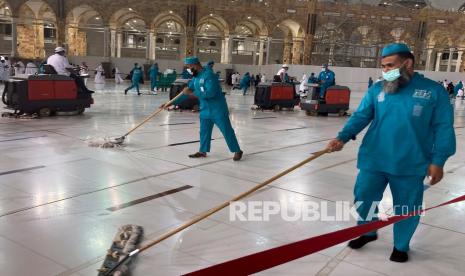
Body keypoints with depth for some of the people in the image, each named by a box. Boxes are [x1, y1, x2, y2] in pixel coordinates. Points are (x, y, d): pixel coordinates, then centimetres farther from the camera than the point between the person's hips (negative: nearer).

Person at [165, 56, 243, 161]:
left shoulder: (209, 74, -19)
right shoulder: (195, 78, 8)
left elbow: (210, 93, -30)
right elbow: (185, 93, 12)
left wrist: (192, 92, -27)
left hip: (218, 109, -8)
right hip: (205, 109, 8)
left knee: (227, 131, -2)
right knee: (204, 131, 12)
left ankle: (237, 151, 7)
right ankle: (202, 151, 25)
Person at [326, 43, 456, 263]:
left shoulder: (434, 90, -3)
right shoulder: (376, 90, 2)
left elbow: (443, 128, -2)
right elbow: (361, 116, -2)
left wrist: (438, 161, -7)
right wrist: (343, 137, -19)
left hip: (411, 165, -2)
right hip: (373, 161, 2)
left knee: (406, 208, 13)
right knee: (363, 199, 12)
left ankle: (401, 245, 37)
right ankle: (367, 232, 40)